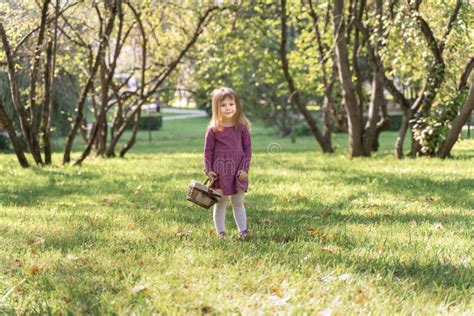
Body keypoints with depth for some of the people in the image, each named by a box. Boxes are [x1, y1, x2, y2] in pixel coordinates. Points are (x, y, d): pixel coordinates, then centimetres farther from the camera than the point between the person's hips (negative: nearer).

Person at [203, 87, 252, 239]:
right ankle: (220, 232, 14)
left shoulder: (242, 128, 0)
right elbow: (208, 151, 0)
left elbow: (247, 148, 2)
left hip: (238, 173, 1)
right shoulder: (213, 130, -4)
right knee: (220, 204, 8)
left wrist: (244, 168, -5)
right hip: (220, 173, -1)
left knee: (238, 203, 10)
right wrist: (208, 170, -7)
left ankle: (243, 231, 15)